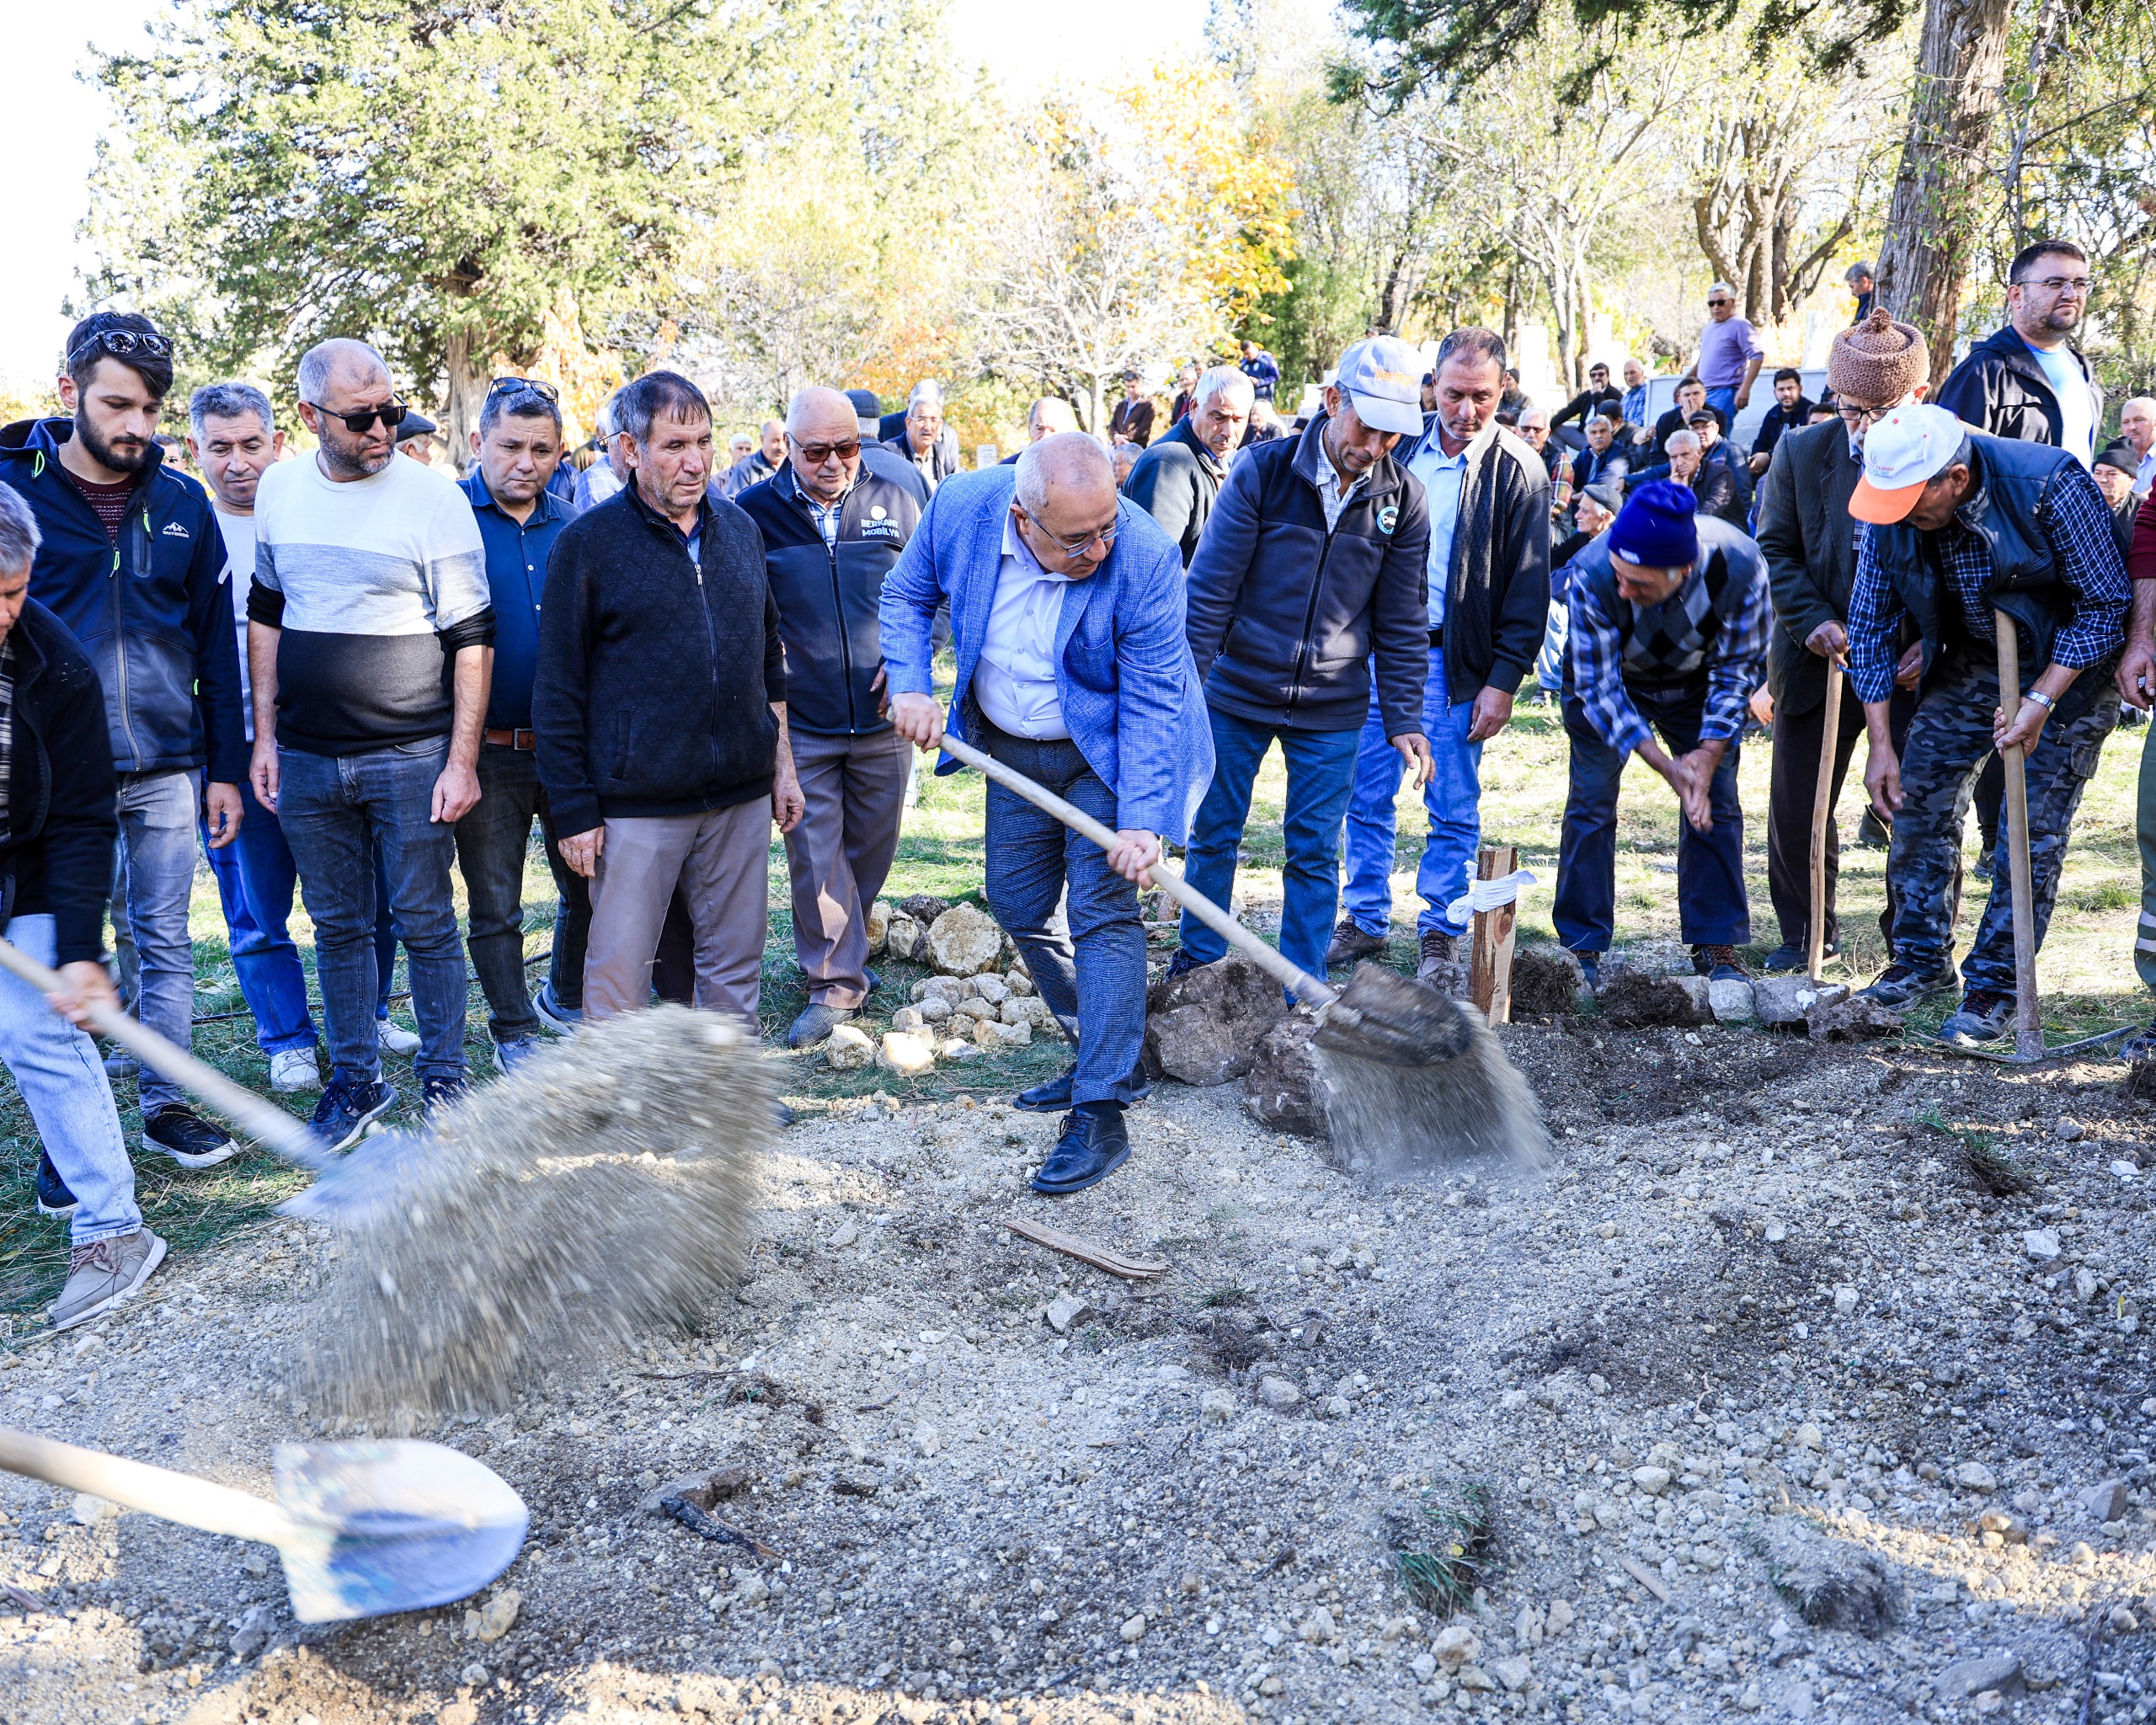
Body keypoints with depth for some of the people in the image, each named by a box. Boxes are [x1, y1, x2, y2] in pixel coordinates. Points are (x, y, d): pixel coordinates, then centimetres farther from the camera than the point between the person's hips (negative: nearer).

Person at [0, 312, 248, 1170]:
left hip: (168, 768, 3)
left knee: (165, 941, 10)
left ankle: (165, 1105, 23)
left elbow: (215, 641, 9)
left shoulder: (181, 501, 6)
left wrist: (224, 766, 7)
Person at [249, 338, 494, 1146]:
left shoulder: (434, 496, -8)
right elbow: (265, 617, 15)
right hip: (307, 759, 4)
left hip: (412, 756, -4)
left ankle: (443, 1079, 18)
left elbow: (471, 638, -7)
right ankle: (357, 1078, 26)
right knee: (338, 925, 12)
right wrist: (264, 737, 10)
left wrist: (462, 759, -11)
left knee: (425, 922, 4)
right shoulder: (279, 490, 5)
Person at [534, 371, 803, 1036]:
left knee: (735, 968, 12)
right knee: (618, 977, 0)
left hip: (741, 795, 4)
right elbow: (558, 689, -4)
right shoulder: (588, 543, -5)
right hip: (637, 805, -4)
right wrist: (573, 811, -7)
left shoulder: (740, 529, 9)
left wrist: (782, 764, 16)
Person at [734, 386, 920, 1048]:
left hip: (881, 720, 3)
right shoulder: (753, 513, -4)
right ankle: (835, 983, 11)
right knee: (815, 858, -1)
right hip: (799, 725, -2)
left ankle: (841, 952, 37)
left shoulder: (894, 503, 3)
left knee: (871, 847, 14)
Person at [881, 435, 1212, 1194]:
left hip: (1107, 753, -5)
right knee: (1017, 904, 13)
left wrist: (1140, 819, -31)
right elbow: (907, 595, 1)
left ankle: (1101, 1114, -8)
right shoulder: (960, 507, -19)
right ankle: (1103, 1054, 30)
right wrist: (910, 684, -14)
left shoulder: (1146, 557, -29)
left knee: (1102, 910, -11)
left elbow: (1152, 700, -24)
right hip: (1012, 749, 5)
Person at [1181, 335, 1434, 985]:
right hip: (1236, 693, -1)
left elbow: (1402, 622, 4)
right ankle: (1197, 969, 25)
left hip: (1333, 711, 1)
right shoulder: (1261, 471, -10)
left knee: (1314, 853, 5)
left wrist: (1403, 719, 0)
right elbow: (1209, 591, -7)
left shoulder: (1403, 501, -3)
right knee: (1212, 834, 8)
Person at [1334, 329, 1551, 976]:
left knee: (1453, 810, 4)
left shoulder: (1518, 470, -5)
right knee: (1367, 796, 8)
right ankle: (1365, 921, 21)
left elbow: (1529, 587, -5)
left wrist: (1504, 680, -11)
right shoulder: (1400, 445, 5)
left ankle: (1439, 933, 16)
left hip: (1455, 664, -3)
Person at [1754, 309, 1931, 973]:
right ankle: (1805, 933, 28)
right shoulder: (1801, 453, -3)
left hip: (1917, 667, -2)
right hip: (1821, 662, 2)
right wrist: (1813, 620, -12)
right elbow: (1776, 549, 2)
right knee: (1796, 805, 9)